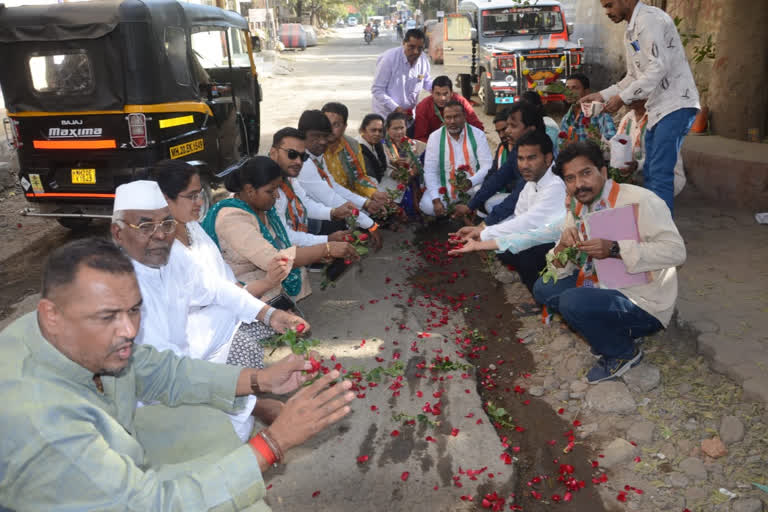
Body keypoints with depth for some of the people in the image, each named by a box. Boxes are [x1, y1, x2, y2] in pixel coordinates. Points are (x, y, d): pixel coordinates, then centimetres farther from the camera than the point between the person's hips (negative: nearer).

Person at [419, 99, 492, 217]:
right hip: (444, 188, 1)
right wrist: (436, 200, -18)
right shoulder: (435, 137, -2)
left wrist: (470, 182, -26)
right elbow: (430, 171, -6)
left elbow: (487, 166, -6)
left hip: (474, 187, 0)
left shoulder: (477, 134, -2)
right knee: (427, 205, -27)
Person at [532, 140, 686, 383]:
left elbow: (676, 251, -27)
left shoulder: (639, 200, -18)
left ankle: (623, 354, -1)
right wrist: (563, 245, -18)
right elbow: (560, 272, 6)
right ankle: (603, 333, 9)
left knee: (572, 302, -28)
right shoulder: (577, 210, 4)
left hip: (645, 305, -8)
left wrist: (614, 250, -33)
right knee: (543, 288, 3)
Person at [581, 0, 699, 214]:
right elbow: (634, 77, 24)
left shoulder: (650, 18, -12)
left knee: (659, 173, -14)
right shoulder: (631, 31, 19)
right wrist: (602, 95, 14)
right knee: (649, 172, 10)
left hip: (676, 104, -10)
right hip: (658, 107, 10)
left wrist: (623, 97, -16)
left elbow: (659, 68, -20)